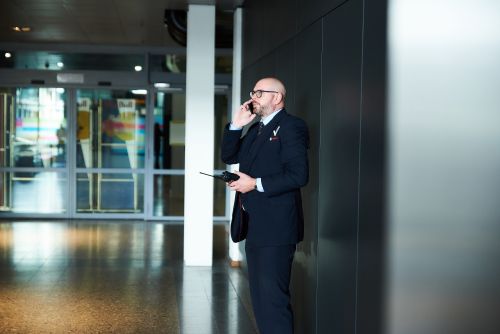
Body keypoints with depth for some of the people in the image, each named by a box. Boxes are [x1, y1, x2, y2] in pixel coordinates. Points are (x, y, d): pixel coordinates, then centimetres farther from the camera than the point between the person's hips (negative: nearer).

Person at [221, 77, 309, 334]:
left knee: (273, 297, -8)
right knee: (259, 295, 17)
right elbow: (229, 157, 17)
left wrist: (256, 184, -18)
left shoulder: (291, 127, -11)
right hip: (254, 226, 10)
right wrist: (235, 126, 4)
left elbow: (298, 175, -19)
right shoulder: (256, 129, 17)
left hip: (275, 227, -10)